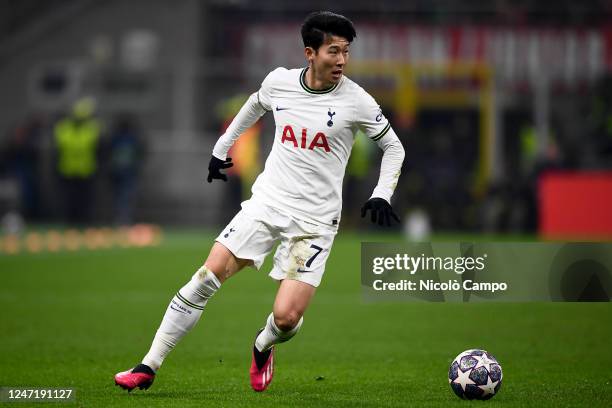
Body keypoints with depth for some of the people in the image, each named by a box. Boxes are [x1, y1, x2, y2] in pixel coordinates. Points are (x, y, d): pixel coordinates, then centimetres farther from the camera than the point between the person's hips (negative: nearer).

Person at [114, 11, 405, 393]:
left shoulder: (356, 101, -10)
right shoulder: (279, 81, -2)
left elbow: (394, 147, 4)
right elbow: (255, 106, 23)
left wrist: (382, 195, -8)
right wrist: (222, 147, 28)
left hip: (315, 221, -2)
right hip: (266, 203, 3)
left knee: (286, 318, -14)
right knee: (207, 278, -9)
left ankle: (262, 348, 25)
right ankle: (148, 367, 0)